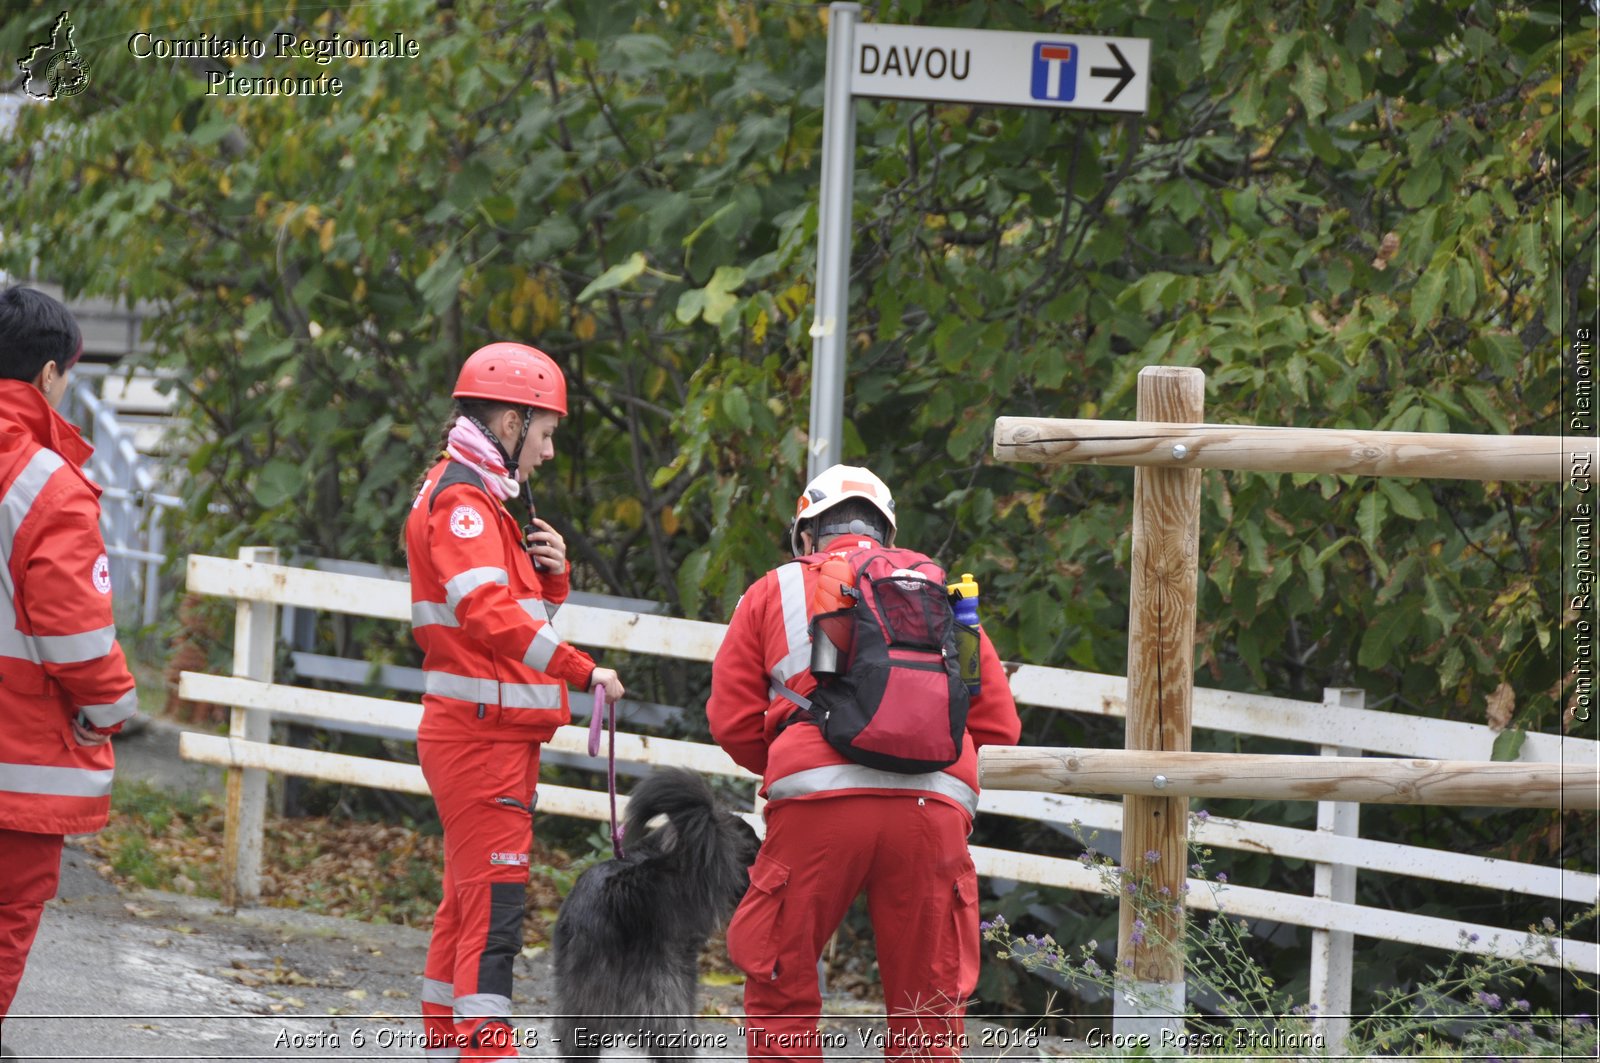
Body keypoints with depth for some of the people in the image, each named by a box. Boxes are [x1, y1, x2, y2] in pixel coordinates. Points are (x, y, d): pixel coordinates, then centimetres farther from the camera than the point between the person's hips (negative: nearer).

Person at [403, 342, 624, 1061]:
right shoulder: (461, 500, -13)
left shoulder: (482, 499, 20)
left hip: (496, 734, 11)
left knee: (468, 900, 14)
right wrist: (581, 671, -27)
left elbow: (525, 615, 25)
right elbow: (491, 614, -26)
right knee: (494, 904, -13)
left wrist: (550, 573, 4)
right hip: (480, 732, -11)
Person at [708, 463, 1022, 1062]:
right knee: (929, 1006, 8)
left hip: (817, 805, -2)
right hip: (935, 805, 2)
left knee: (780, 989, 10)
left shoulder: (776, 592, 19)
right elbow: (998, 726, 19)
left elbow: (731, 721, 13)